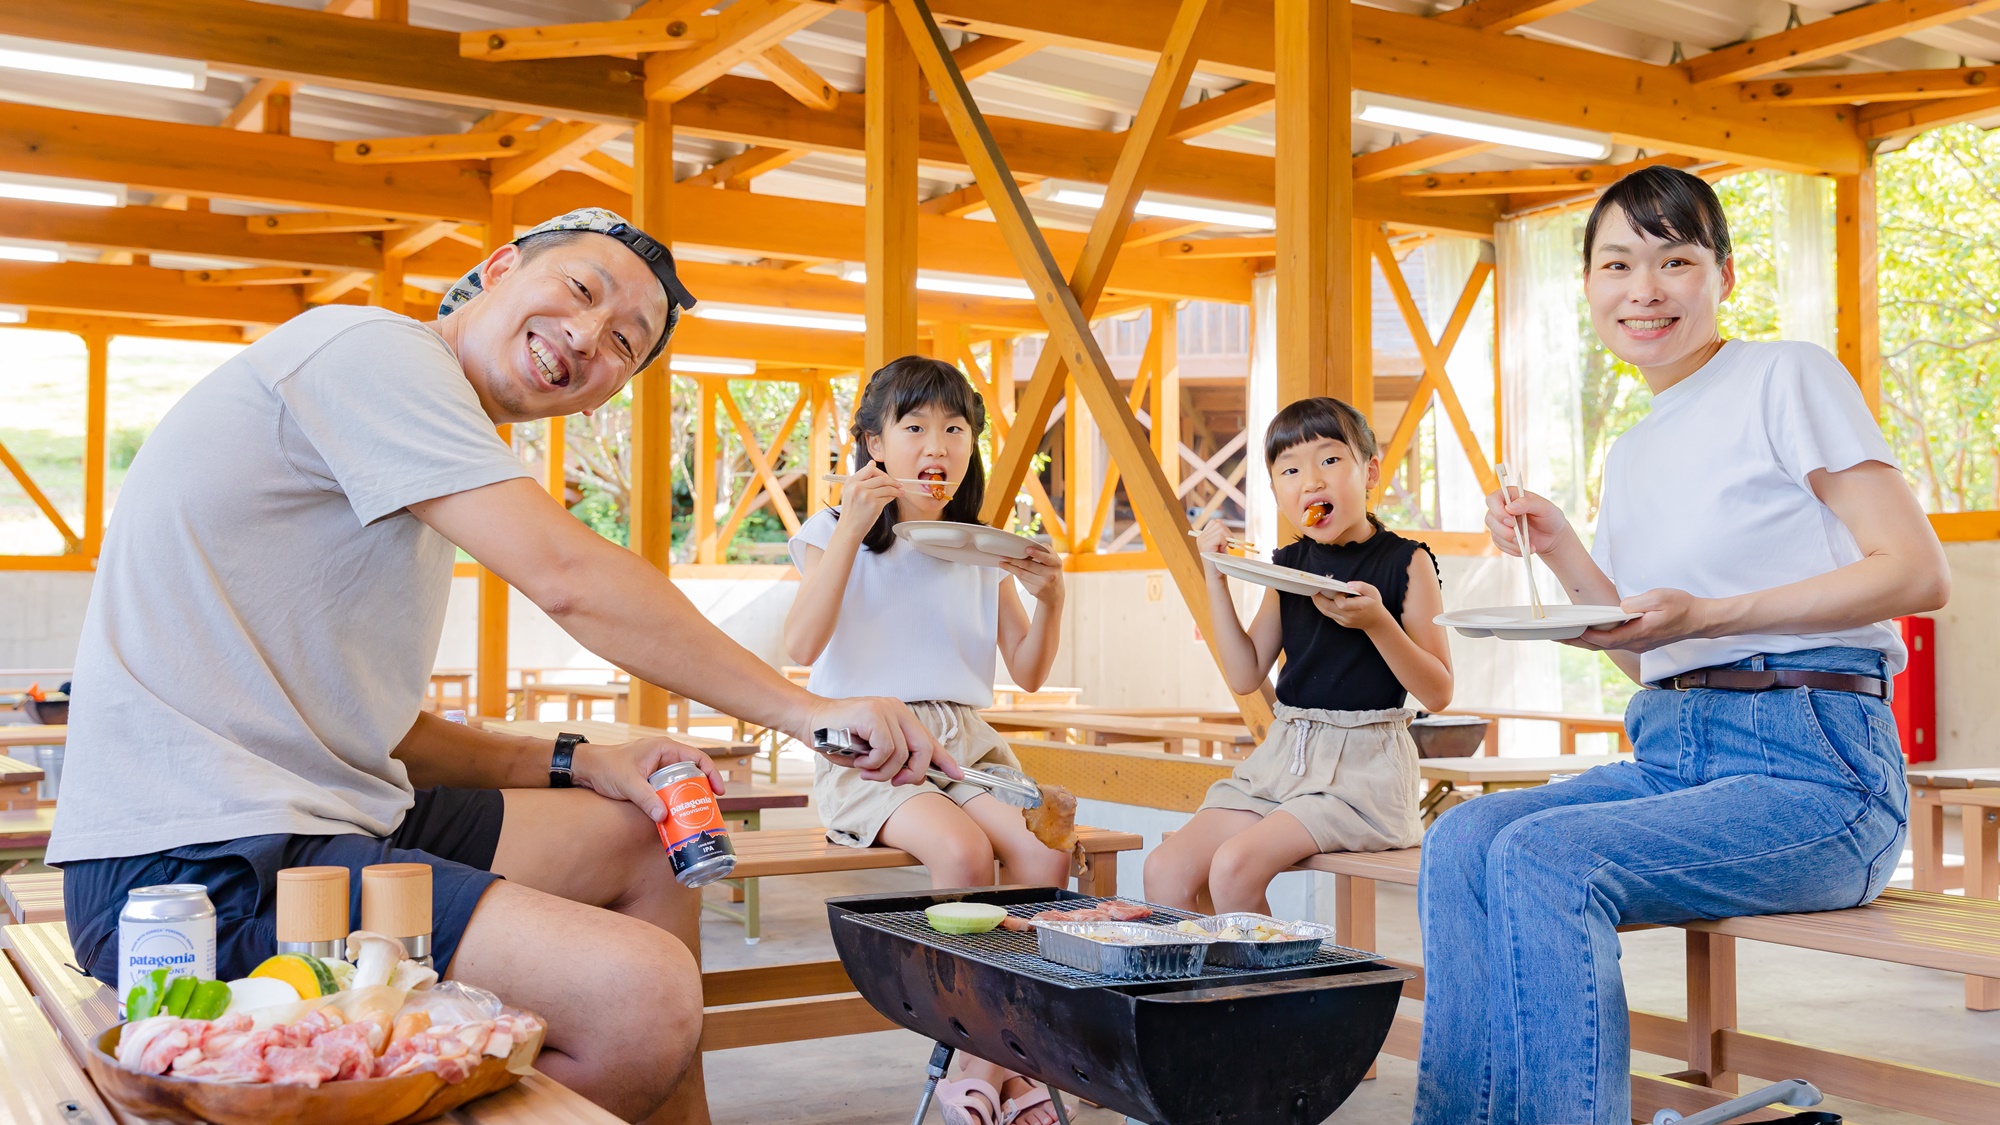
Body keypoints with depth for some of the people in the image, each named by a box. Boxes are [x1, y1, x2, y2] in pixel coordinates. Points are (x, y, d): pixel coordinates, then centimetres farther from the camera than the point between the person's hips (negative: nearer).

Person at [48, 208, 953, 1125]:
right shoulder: (370, 346, -11)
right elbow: (568, 578, -19)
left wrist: (575, 765, 7)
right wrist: (803, 710, -12)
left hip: (314, 822, 11)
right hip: (202, 869, -11)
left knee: (644, 837, 17)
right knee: (646, 998, -24)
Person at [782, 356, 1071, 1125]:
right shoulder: (834, 534, 4)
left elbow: (1029, 673, 15)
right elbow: (802, 645, -13)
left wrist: (1048, 600, -4)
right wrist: (850, 531, -18)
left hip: (967, 743, 4)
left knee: (1046, 853, -26)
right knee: (963, 851, -32)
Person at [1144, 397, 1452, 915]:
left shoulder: (1405, 563, -5)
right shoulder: (1289, 566, 11)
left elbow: (1438, 692, -6)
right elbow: (1245, 676, 10)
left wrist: (1376, 621, -22)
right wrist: (1216, 580, 2)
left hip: (1364, 763, -6)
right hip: (1283, 755, 6)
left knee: (1235, 866, -25)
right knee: (1166, 871, -8)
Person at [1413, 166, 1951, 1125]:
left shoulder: (1787, 376, -2)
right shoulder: (1631, 454, 19)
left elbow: (1918, 572, -9)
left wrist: (1710, 615, -18)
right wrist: (1562, 550, 7)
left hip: (1812, 767, -6)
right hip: (1667, 753, 7)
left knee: (1542, 857, -29)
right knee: (1462, 839, -19)